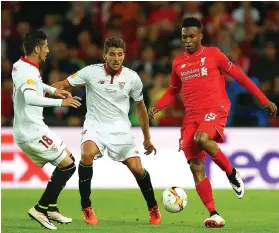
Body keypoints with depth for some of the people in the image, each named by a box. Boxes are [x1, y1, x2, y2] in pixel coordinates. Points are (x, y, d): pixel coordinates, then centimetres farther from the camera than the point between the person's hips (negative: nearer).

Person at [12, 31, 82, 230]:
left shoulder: (20, 66, 10)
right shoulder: (28, 72, -21)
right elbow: (30, 98, -41)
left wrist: (53, 90, 23)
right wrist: (60, 102, -40)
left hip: (26, 130, 10)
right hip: (32, 132, -10)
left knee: (68, 159, 18)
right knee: (68, 165, -5)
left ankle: (51, 208, 20)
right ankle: (40, 209, -1)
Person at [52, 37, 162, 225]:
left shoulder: (132, 78, -6)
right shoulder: (91, 72, -11)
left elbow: (140, 107, 9)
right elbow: (63, 85, -6)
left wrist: (147, 138, 14)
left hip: (120, 128, 2)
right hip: (95, 125, -1)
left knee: (137, 169, -7)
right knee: (87, 155, -30)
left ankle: (153, 208, 21)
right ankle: (86, 208, -16)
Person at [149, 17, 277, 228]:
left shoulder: (213, 54, 0)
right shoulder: (178, 62, 13)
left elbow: (239, 76, 3)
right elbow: (173, 91, 26)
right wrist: (157, 107, 7)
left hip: (215, 110, -5)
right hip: (192, 116, 5)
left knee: (201, 138, -36)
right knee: (195, 166, -7)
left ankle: (232, 174, -13)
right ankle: (214, 215, -5)